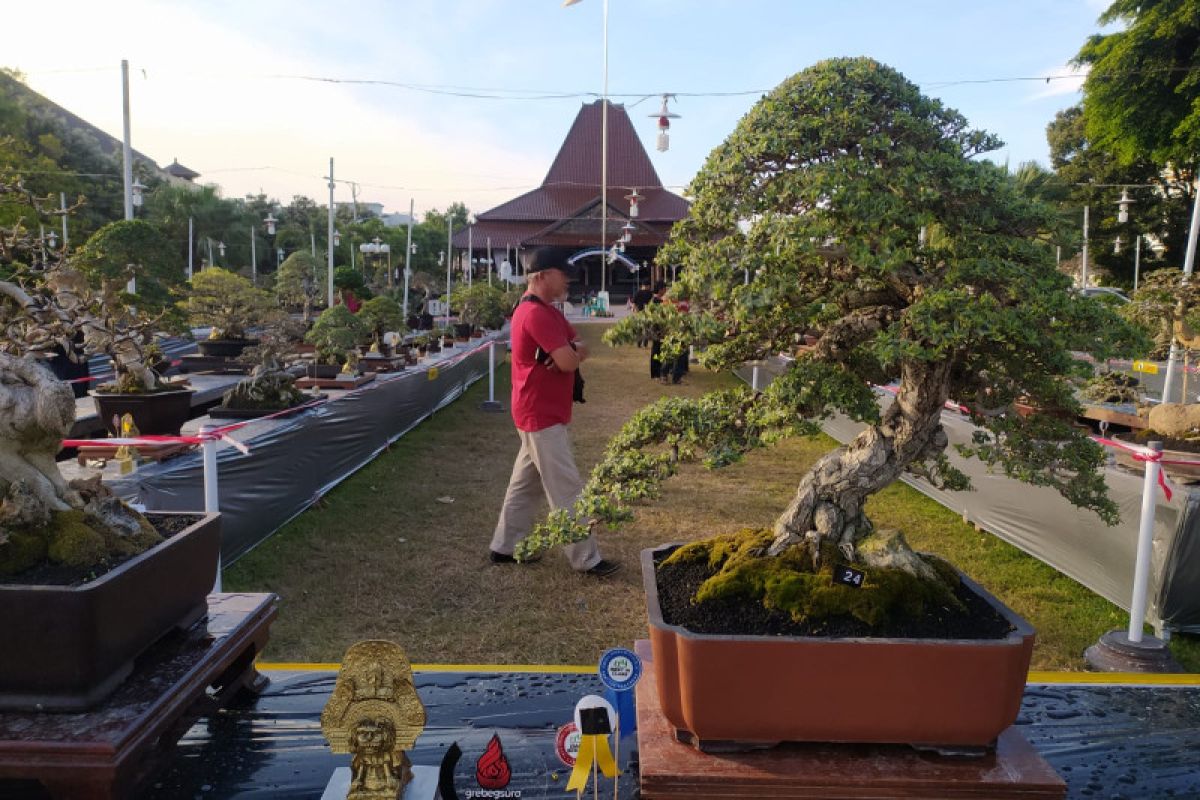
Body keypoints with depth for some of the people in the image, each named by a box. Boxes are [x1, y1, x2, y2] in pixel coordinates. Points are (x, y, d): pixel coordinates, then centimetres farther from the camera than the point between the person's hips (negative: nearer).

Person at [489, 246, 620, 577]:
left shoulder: (547, 311, 14)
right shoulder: (537, 314, -20)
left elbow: (579, 349, 11)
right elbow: (569, 361, -25)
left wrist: (572, 351, -12)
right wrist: (572, 353, -2)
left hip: (540, 412, 11)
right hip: (543, 415, -11)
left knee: (525, 483, 17)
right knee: (567, 489, -4)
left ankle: (505, 546, 26)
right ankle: (586, 559, 4)